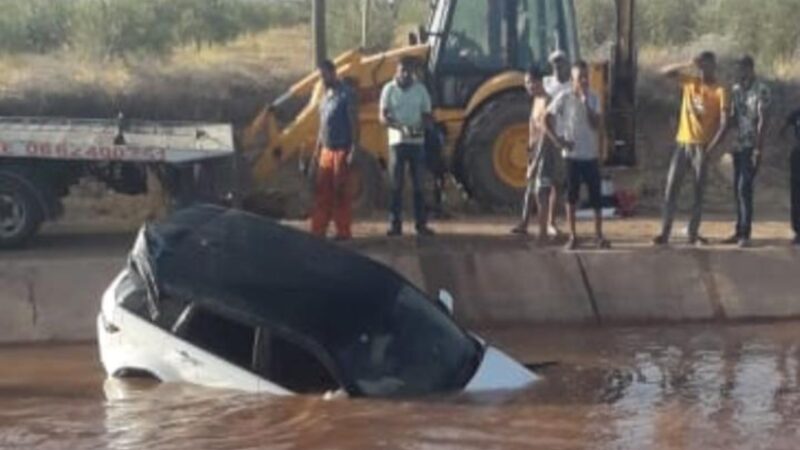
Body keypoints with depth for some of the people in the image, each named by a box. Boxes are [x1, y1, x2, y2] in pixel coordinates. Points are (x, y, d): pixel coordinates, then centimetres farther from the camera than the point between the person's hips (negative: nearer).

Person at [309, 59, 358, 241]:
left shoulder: (346, 94, -9)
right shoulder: (326, 96, 16)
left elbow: (354, 122, -13)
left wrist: (353, 149, -19)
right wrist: (317, 150, 18)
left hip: (341, 150, -8)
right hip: (326, 150, 8)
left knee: (341, 192, -4)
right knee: (322, 192, 6)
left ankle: (344, 232, 2)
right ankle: (318, 231, 8)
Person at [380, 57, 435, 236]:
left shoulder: (420, 89, 4)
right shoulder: (389, 89, 0)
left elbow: (427, 115, 7)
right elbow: (383, 117, -7)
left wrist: (424, 125, -17)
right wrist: (400, 127, -25)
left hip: (417, 142, 1)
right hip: (397, 141, -1)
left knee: (418, 184, 3)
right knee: (396, 184, -1)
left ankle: (421, 224, 7)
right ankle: (395, 224, 2)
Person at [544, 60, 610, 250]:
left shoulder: (593, 99, 3)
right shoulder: (564, 97, -5)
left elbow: (596, 124, -8)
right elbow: (547, 119, -5)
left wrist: (585, 102, -14)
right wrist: (557, 140, -12)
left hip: (591, 155, 2)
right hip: (571, 155, -2)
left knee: (596, 196, 1)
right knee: (571, 197, 3)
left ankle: (599, 235, 7)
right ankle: (573, 236, 9)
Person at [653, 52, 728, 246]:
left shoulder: (719, 91, -6)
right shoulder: (689, 82, 7)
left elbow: (724, 123, -11)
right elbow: (665, 72, 3)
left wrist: (711, 148, -17)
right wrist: (687, 65, -10)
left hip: (701, 146, -3)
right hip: (683, 144, 3)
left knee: (699, 192, 3)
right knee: (671, 189, -3)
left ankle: (693, 234, 11)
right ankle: (665, 233, -3)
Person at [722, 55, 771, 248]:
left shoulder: (761, 90, -10)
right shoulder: (736, 89, 11)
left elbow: (762, 120, -14)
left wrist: (759, 149, -18)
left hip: (752, 145, -7)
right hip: (738, 144, 7)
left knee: (745, 188, -11)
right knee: (738, 189, 8)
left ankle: (745, 234, -9)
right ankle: (739, 232, 13)